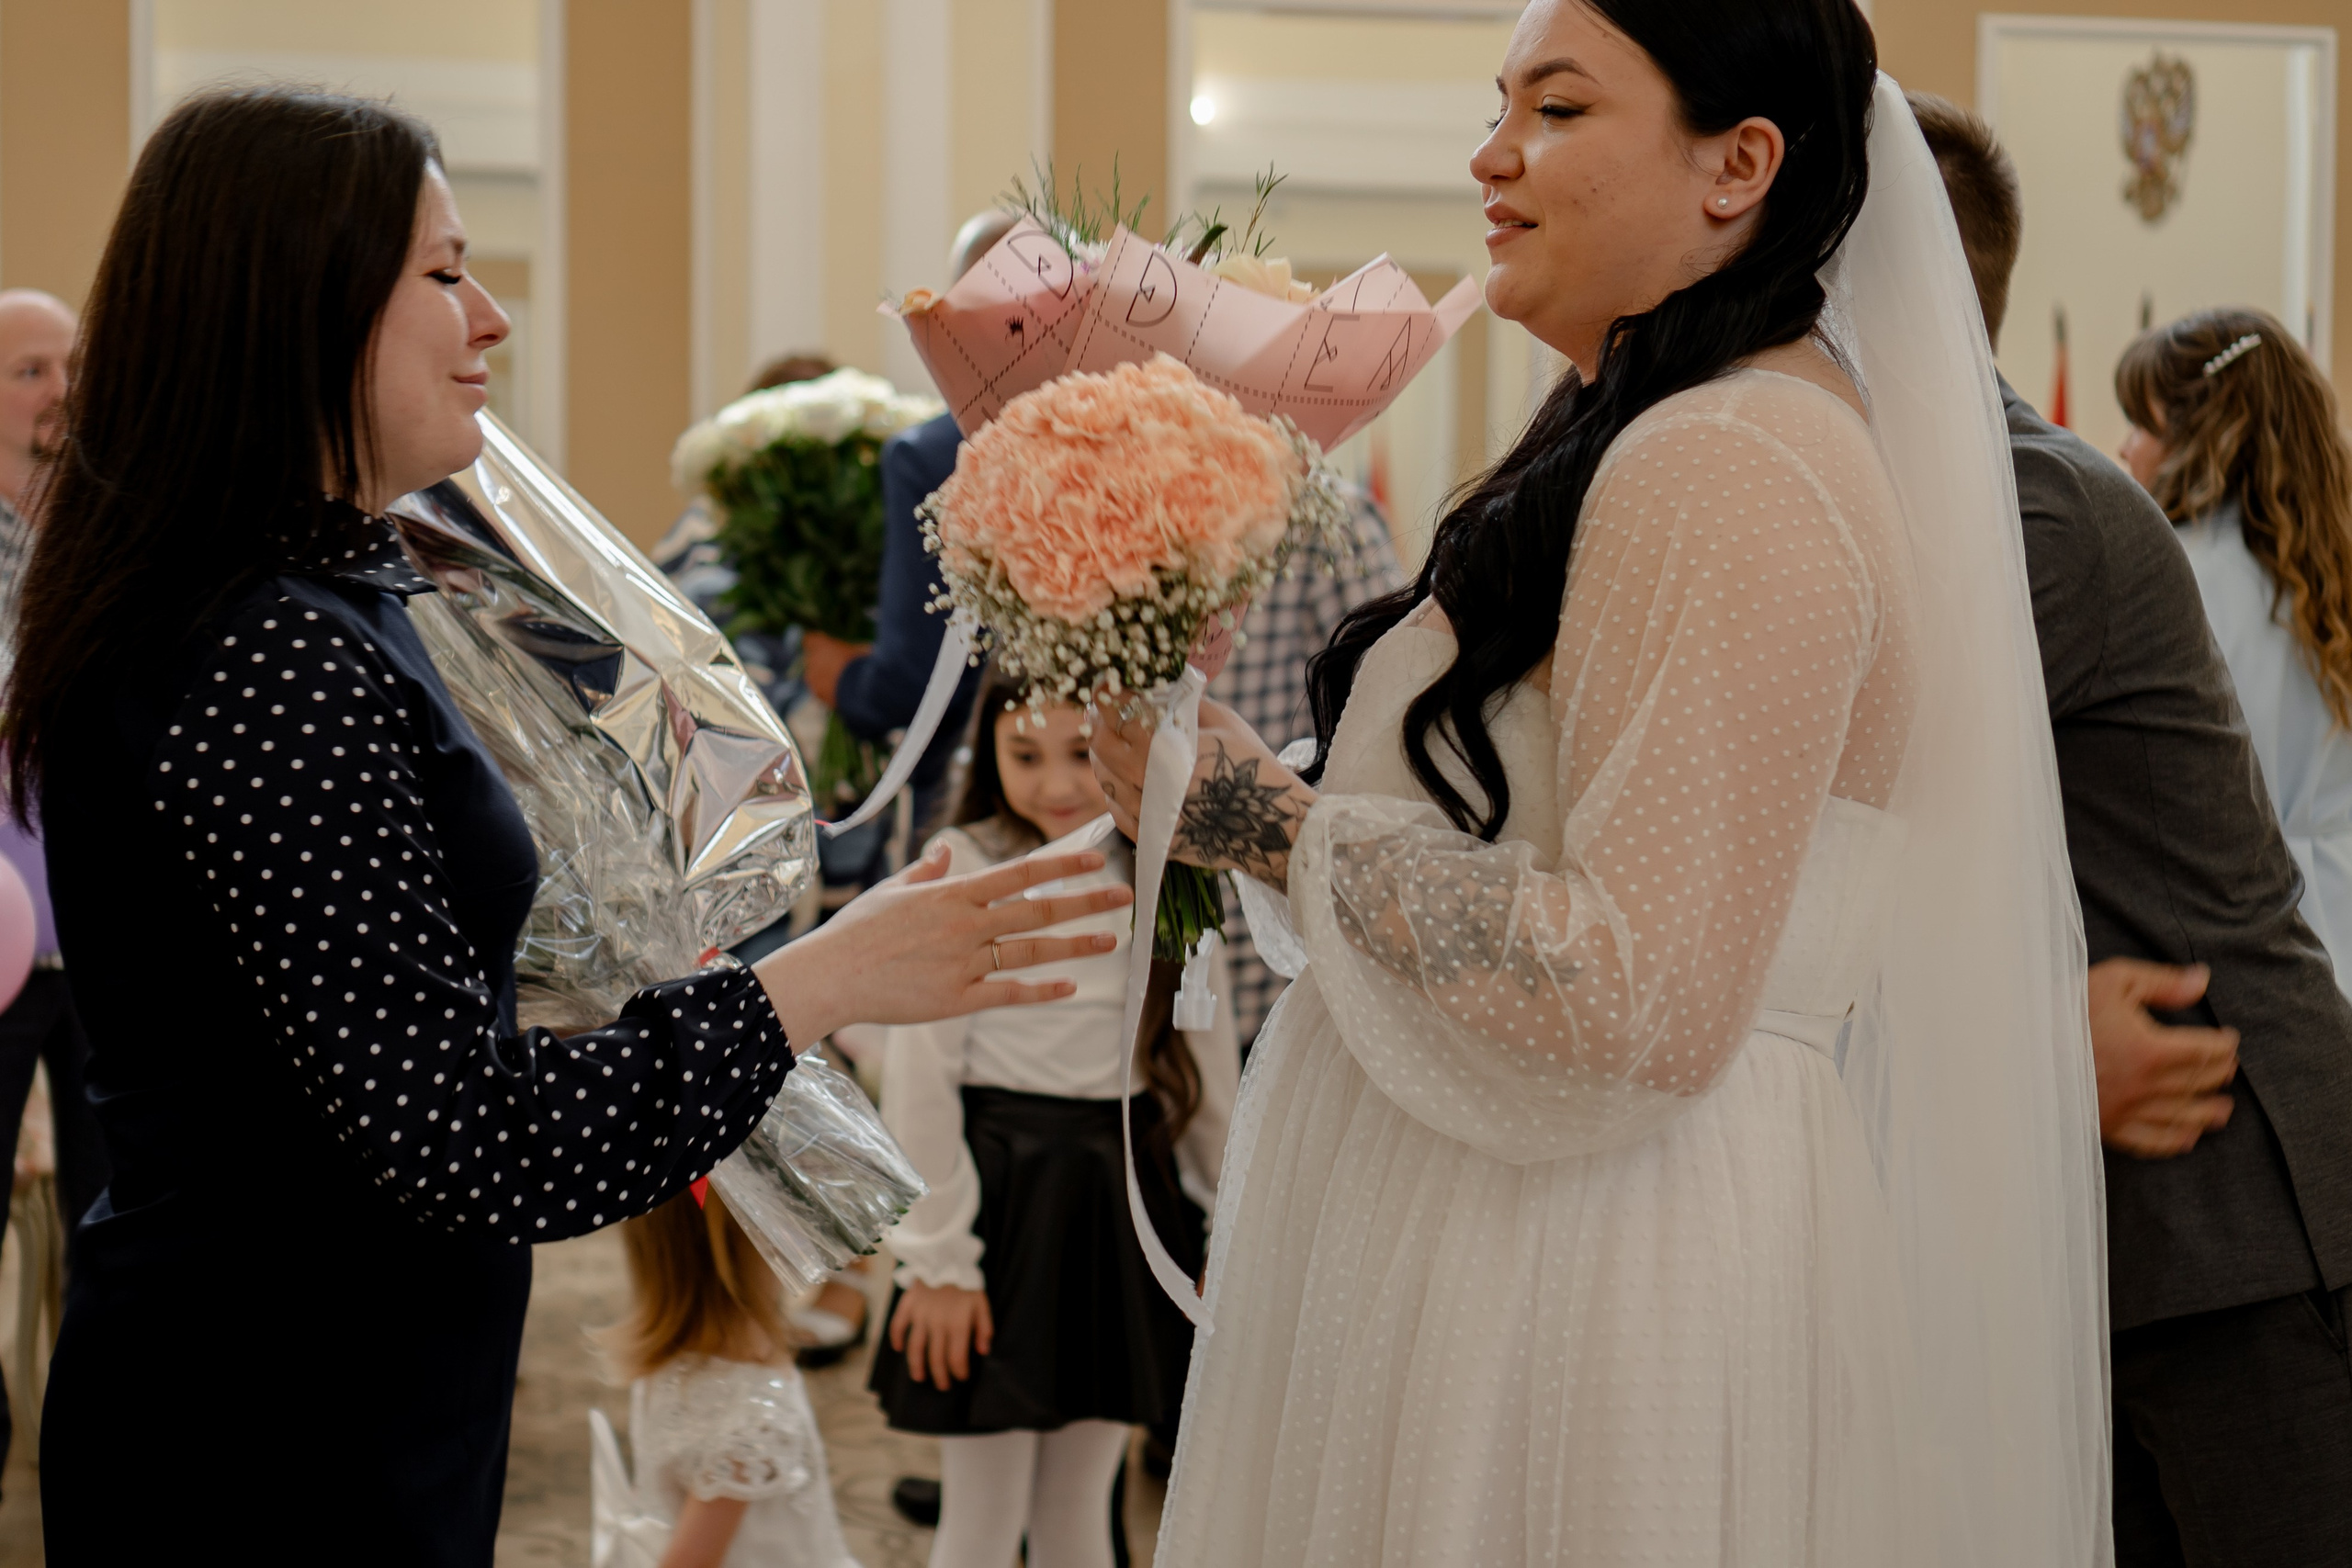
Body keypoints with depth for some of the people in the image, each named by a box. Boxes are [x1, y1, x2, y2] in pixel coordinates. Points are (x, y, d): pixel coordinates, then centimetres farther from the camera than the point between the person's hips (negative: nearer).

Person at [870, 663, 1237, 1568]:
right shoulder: (960, 873, -9)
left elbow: (1207, 1061, 11)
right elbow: (919, 1076, -9)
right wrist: (937, 1257, -9)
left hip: (1124, 1203, 4)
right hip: (999, 1198, -4)